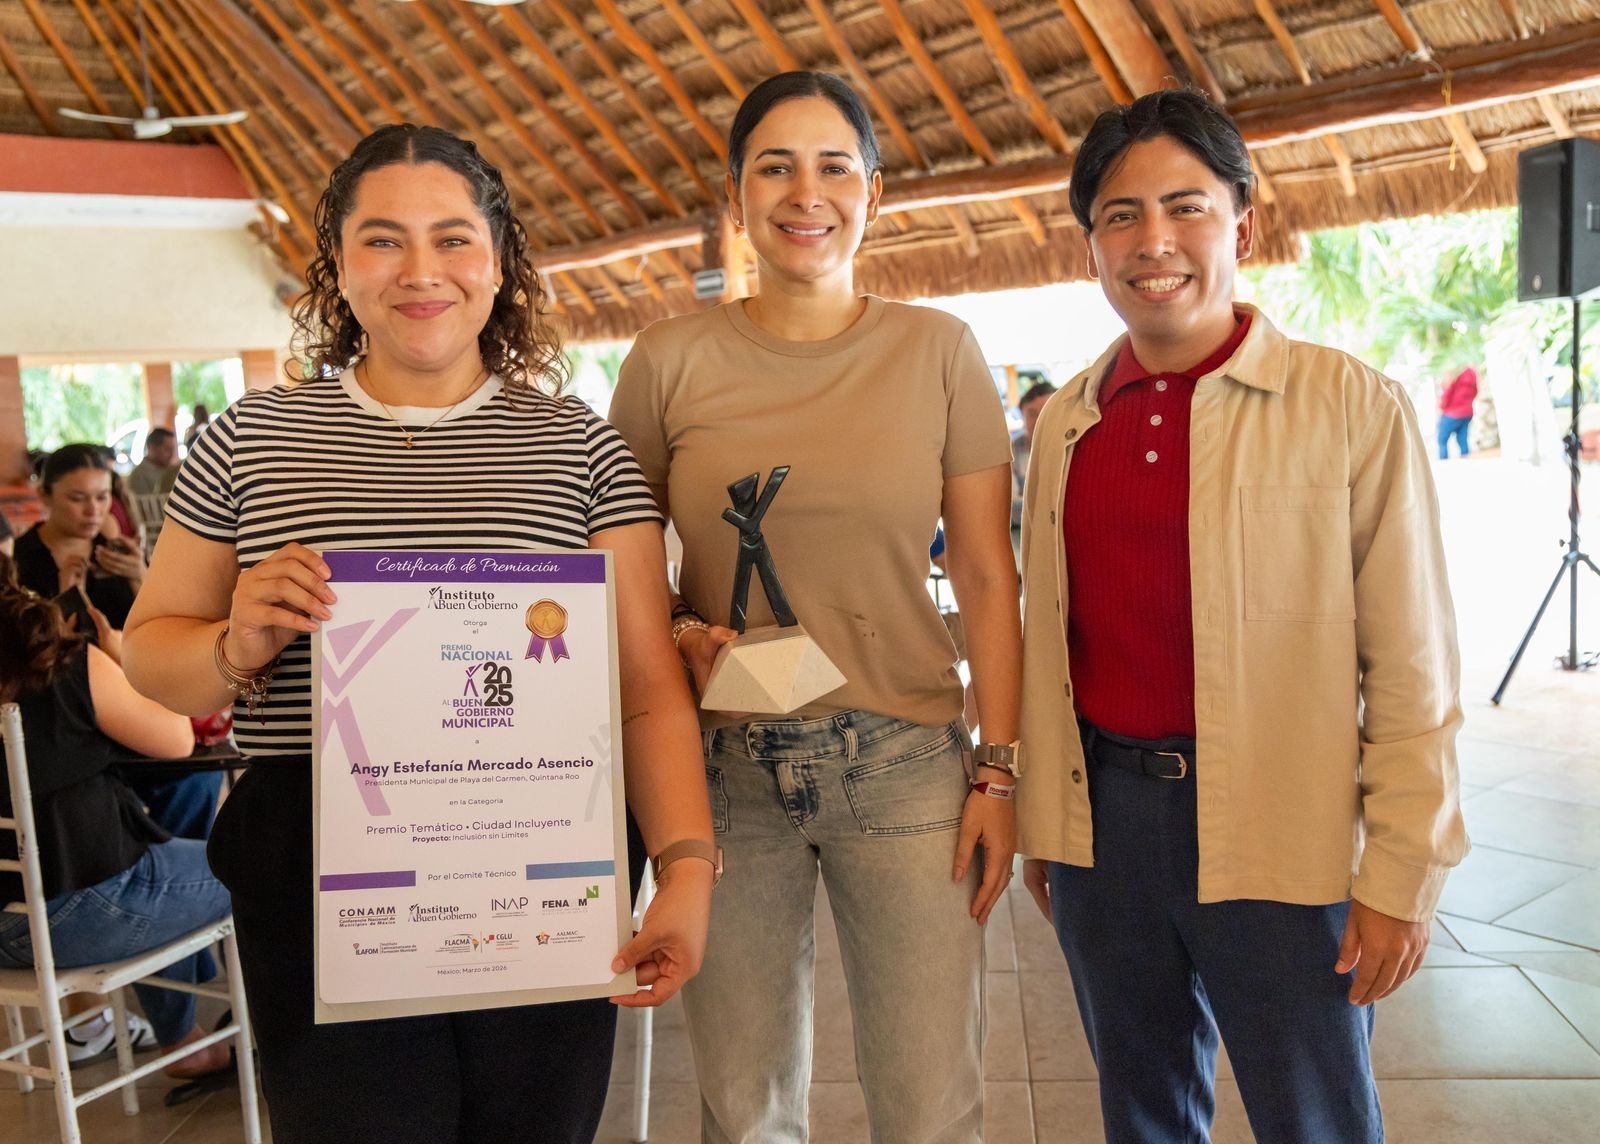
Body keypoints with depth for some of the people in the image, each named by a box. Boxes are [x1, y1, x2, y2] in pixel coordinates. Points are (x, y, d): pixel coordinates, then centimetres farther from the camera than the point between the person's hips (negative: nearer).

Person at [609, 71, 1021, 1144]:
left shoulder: (939, 350, 1)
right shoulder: (670, 359, 2)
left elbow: (988, 575, 1)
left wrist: (999, 770, -3)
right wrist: (675, 636, -11)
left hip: (903, 761, 0)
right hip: (722, 765, 1)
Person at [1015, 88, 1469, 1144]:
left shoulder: (1351, 406, -8)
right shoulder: (1066, 423, 5)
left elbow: (1412, 668, -8)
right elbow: (1048, 640, 10)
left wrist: (1402, 878, -8)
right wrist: (1041, 825, 12)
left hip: (1279, 843, -4)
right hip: (1102, 819, 4)